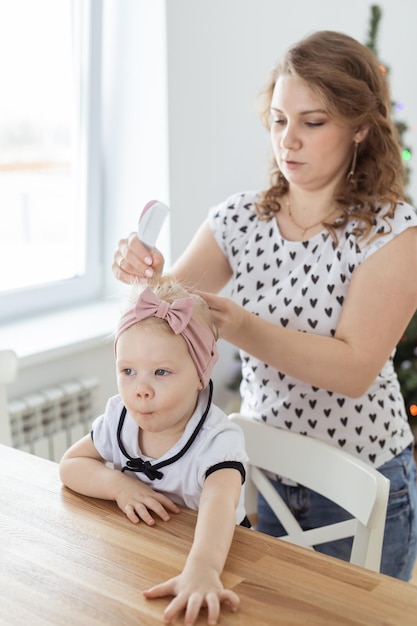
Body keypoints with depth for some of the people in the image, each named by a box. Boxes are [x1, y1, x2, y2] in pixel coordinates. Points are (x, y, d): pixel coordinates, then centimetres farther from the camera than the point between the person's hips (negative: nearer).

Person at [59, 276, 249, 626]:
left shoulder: (218, 439, -27)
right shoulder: (120, 417, -10)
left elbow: (219, 502, -45)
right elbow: (71, 465, 0)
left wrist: (201, 570, -65)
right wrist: (119, 485, -20)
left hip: (213, 548, -4)